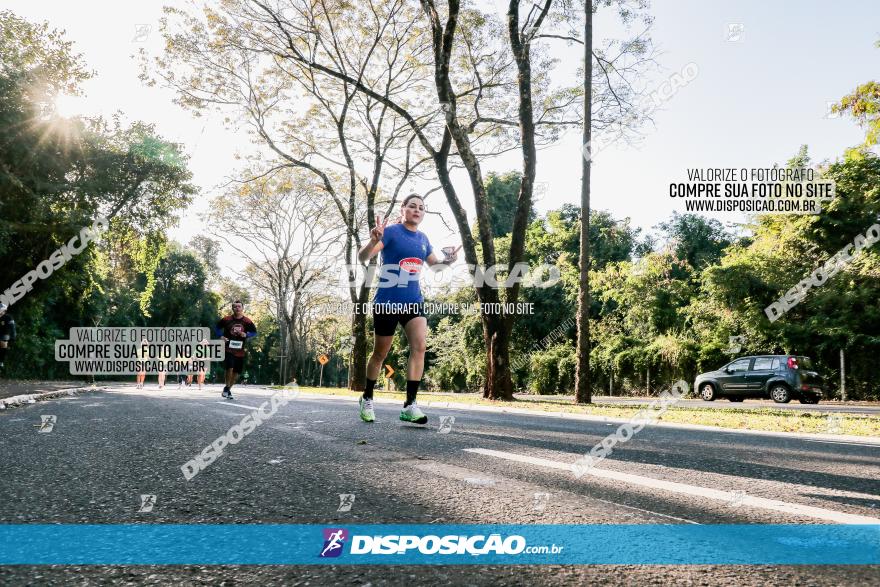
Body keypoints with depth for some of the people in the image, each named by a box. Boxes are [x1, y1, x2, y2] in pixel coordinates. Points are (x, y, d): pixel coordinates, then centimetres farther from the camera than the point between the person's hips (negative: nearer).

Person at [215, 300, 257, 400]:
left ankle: (228, 390, 29)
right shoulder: (226, 320, -3)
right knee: (229, 368, -20)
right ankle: (227, 387, 1)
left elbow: (254, 332, 8)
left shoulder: (247, 321, -1)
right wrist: (221, 336, -6)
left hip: (240, 351, 3)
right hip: (228, 349, -2)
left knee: (235, 372, 10)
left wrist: (246, 335, -11)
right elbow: (217, 328, 12)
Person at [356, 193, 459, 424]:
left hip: (414, 301, 5)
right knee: (380, 354, 7)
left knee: (419, 347, -15)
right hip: (386, 302, -4)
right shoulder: (391, 231, -9)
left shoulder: (423, 238, 9)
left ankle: (410, 405, -13)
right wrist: (373, 241, -39)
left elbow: (434, 264, 24)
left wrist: (447, 262, 1)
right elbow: (363, 258, -18)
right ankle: (366, 399, 29)